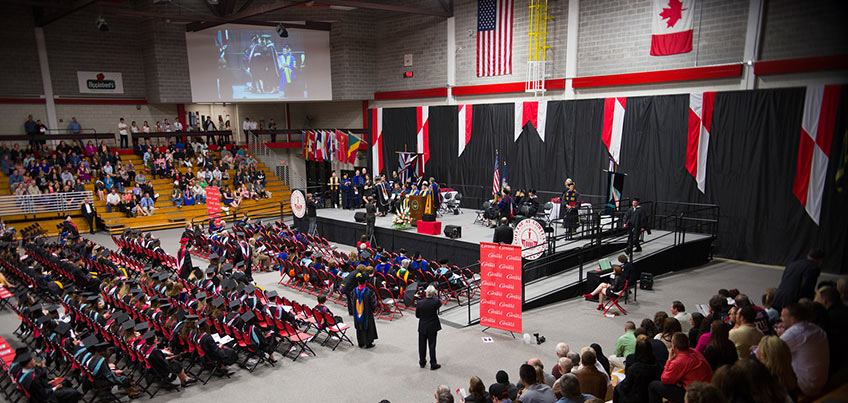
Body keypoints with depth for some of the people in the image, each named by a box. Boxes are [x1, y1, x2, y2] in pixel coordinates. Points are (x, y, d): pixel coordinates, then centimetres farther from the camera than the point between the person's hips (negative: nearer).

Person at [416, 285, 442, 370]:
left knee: (422, 345, 17)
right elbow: (440, 304, 5)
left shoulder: (419, 303, -17)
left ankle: (422, 362, 31)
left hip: (422, 327, 1)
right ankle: (433, 364, 16)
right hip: (432, 327, -1)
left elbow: (417, 315, -5)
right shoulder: (436, 302, -20)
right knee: (432, 345, 9)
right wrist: (436, 296, 14)